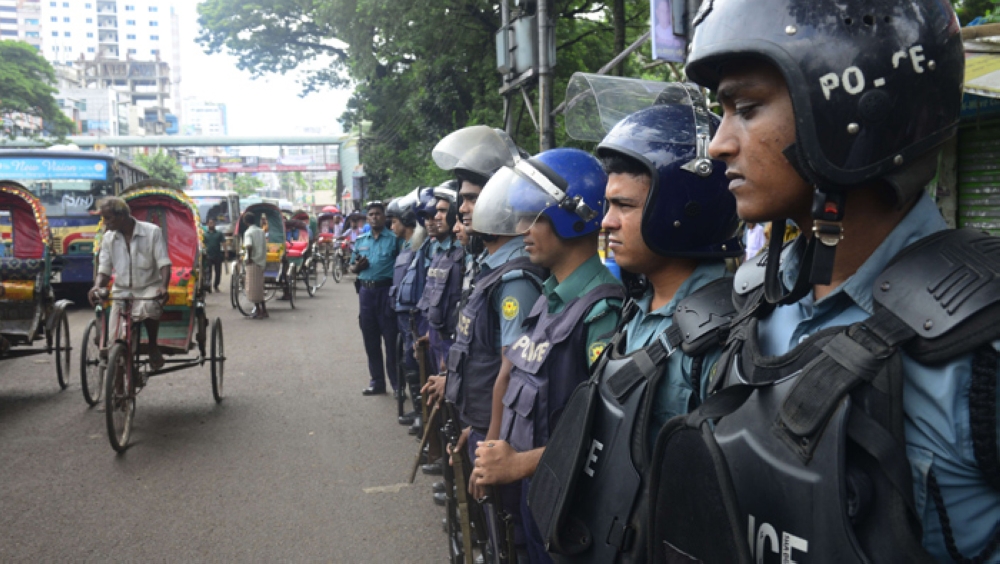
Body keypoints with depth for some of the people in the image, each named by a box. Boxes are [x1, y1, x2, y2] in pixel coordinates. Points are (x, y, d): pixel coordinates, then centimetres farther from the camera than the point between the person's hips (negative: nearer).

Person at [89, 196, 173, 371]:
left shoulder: (152, 232, -9)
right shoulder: (108, 238, 2)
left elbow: (164, 263, -12)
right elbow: (104, 269, 4)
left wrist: (163, 286, -31)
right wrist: (97, 286, -19)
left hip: (149, 287, -3)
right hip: (122, 290, 4)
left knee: (149, 308, -38)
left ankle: (153, 346, -13)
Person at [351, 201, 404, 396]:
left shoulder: (395, 239, -3)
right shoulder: (360, 240, 14)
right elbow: (352, 267, 20)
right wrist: (357, 266, -3)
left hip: (386, 290, -5)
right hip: (366, 291, 5)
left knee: (391, 339, -2)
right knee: (370, 340, 11)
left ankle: (397, 383, 6)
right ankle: (376, 382, 21)